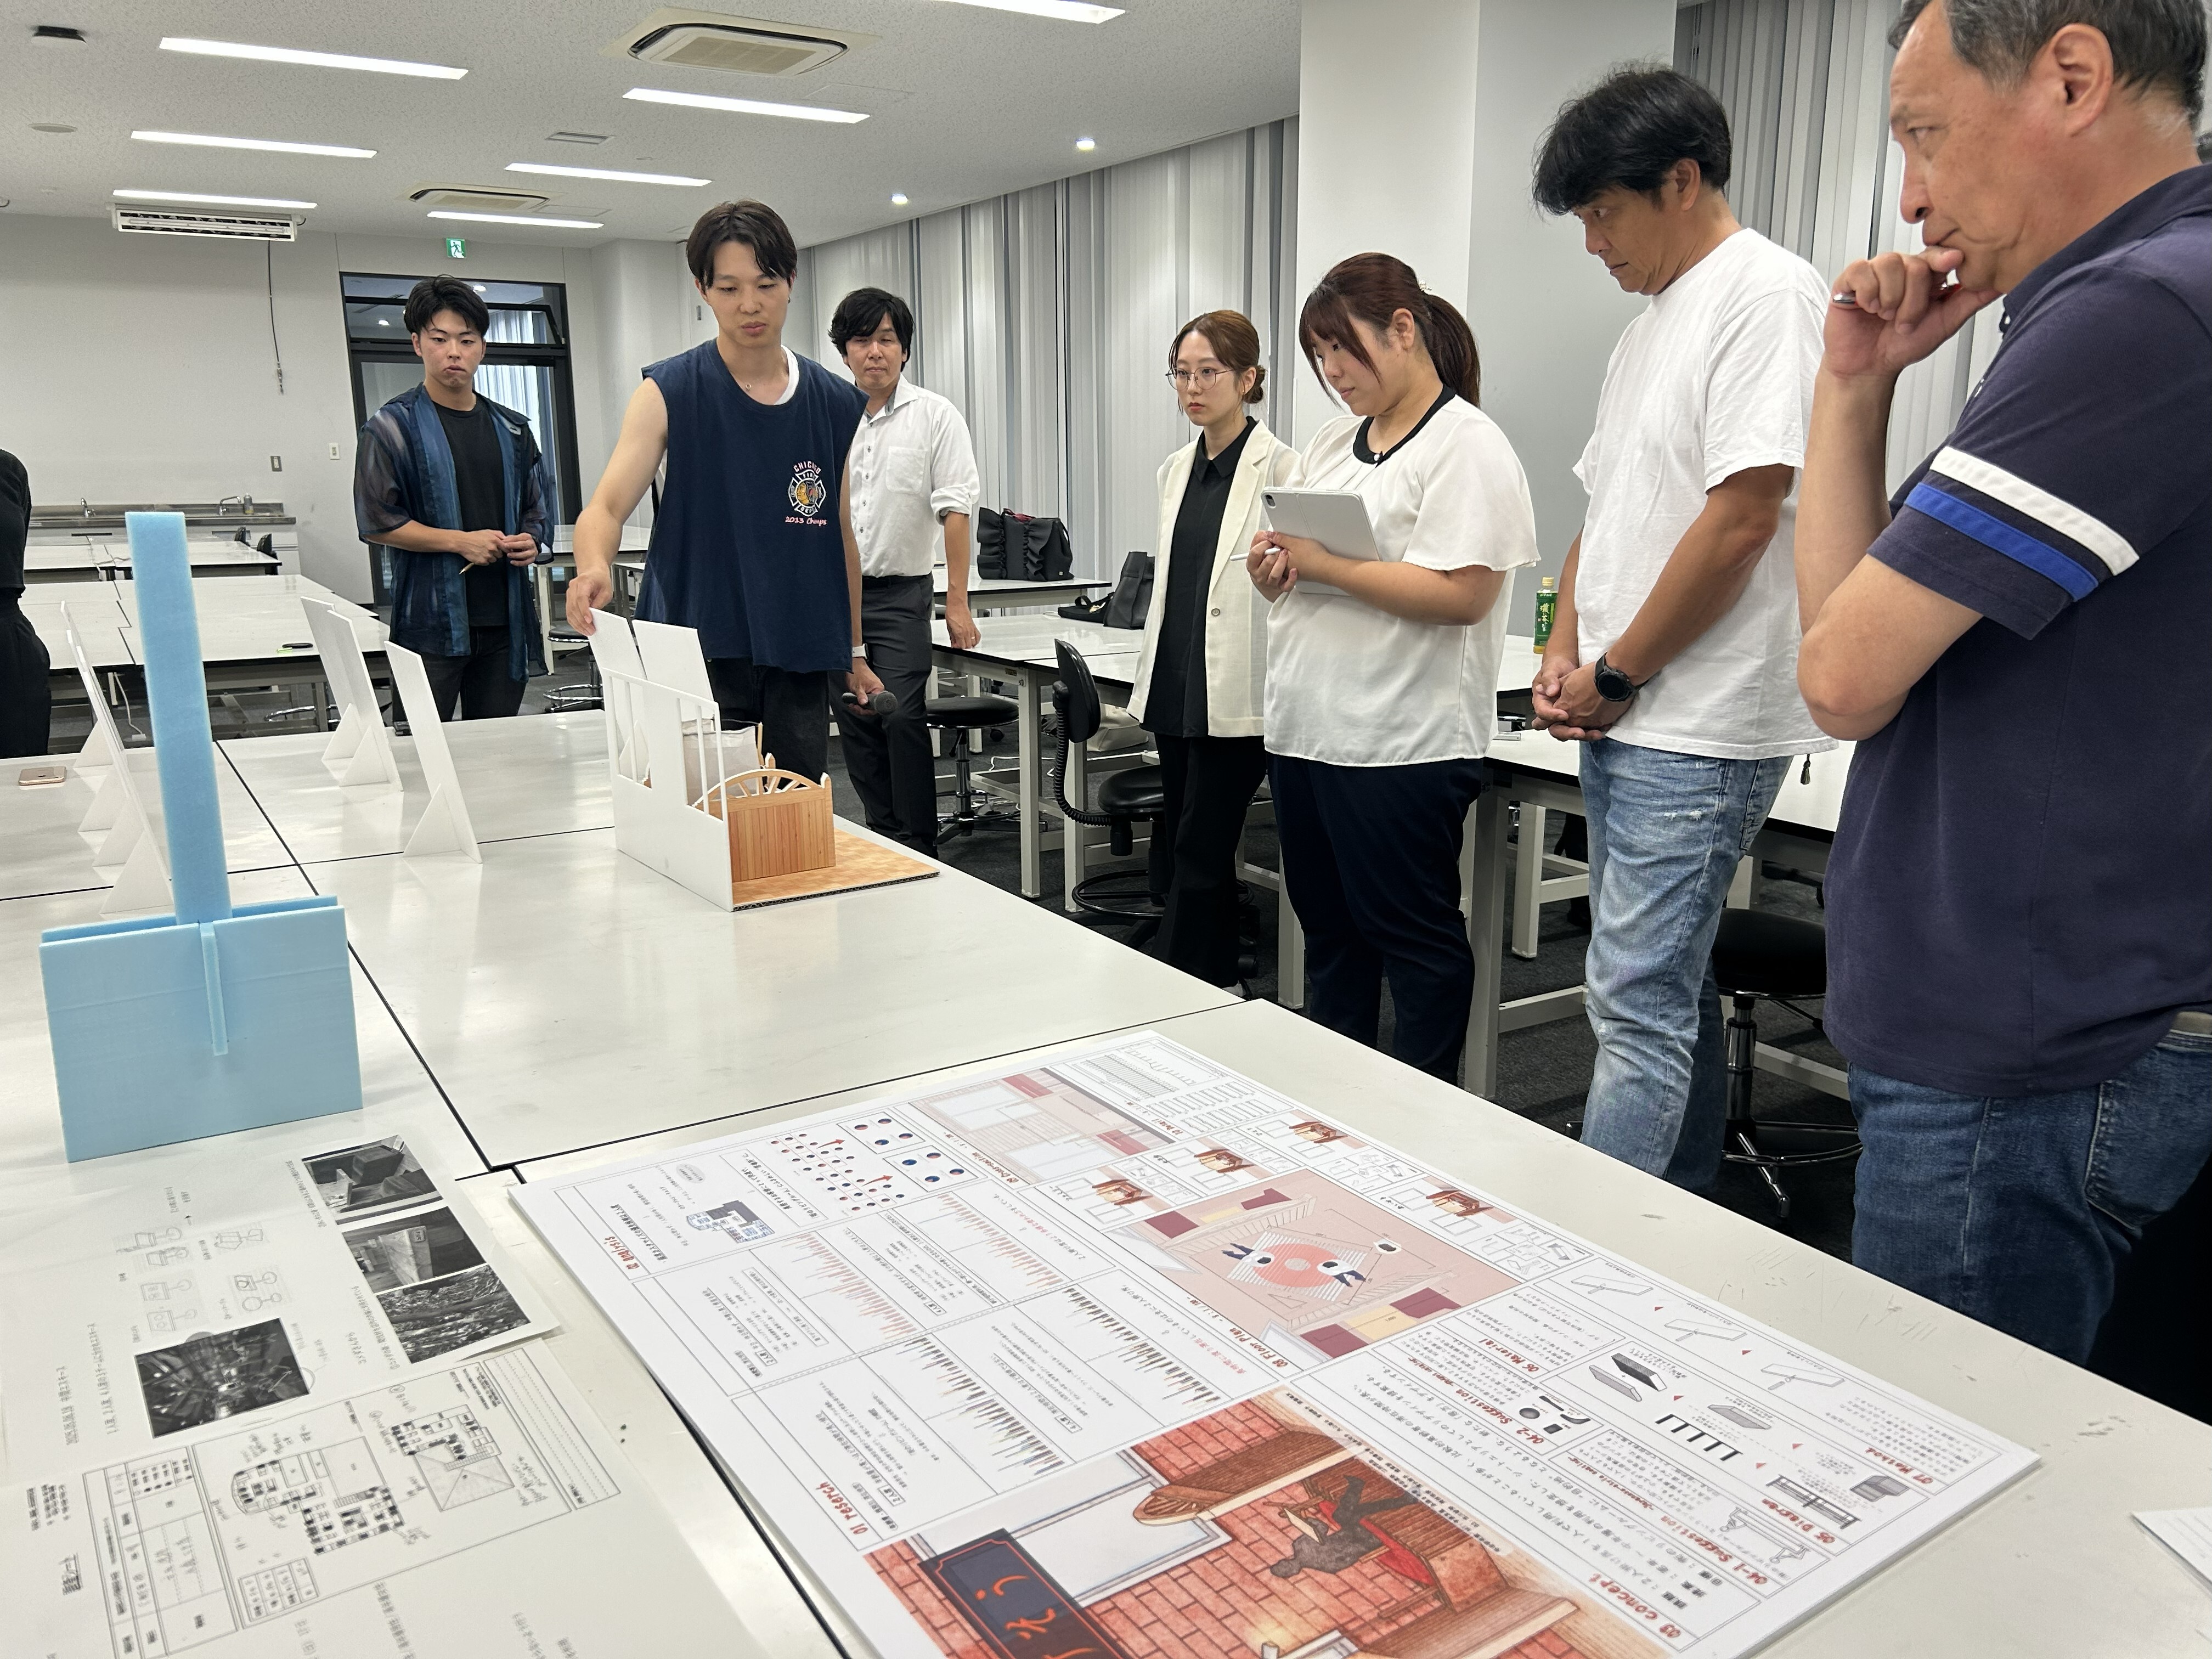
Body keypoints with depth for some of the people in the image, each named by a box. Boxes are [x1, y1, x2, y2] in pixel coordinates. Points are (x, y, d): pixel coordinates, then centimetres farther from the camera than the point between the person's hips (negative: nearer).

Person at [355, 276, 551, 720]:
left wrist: (531, 542, 0)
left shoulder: (511, 429, 15)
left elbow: (538, 508, 23)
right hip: (431, 620, -4)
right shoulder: (393, 428, 0)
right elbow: (376, 521, -6)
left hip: (505, 618, 5)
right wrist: (462, 541, -13)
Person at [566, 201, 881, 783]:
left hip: (799, 660, 3)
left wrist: (854, 652, 16)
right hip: (702, 653, -3)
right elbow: (607, 505, -13)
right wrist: (594, 567, -35)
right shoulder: (671, 391, -3)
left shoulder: (836, 404, 7)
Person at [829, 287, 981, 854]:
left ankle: (920, 847, -2)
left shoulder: (935, 416, -3)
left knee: (902, 717, -13)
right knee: (855, 724, 8)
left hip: (901, 594, -4)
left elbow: (954, 509, -8)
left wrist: (957, 601, -13)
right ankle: (881, 841, 20)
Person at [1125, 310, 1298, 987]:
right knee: (1180, 850, 12)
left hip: (1235, 695, -8)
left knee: (1198, 854, -4)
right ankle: (1219, 983, 24)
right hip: (1176, 688, 8)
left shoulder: (1279, 466, -7)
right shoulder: (1176, 470, 14)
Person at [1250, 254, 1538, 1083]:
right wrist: (1273, 571, -3)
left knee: (1413, 938, 3)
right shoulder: (1333, 442, 17)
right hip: (1304, 729, 8)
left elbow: (1461, 594, -20)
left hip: (1401, 745, -8)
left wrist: (1326, 564, -17)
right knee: (1329, 930, 16)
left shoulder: (1467, 446, -8)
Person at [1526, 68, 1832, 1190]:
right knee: (1670, 991, 15)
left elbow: (1741, 520, -18)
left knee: (1638, 1006, -8)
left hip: (1699, 732, -9)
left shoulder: (1768, 295, -10)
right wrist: (1565, 651, 6)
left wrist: (1615, 676, -11)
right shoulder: (1650, 323, 19)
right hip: (1624, 720, 9)